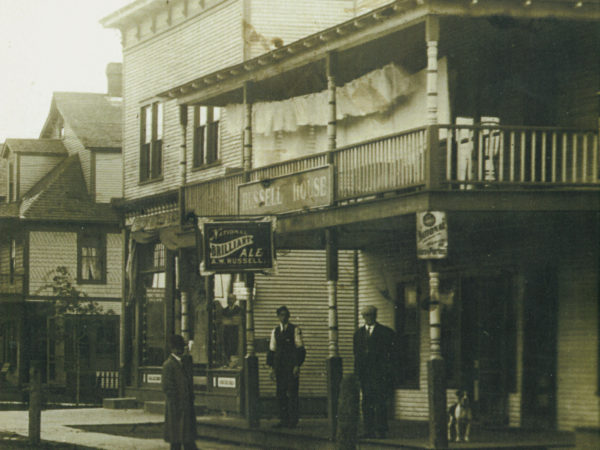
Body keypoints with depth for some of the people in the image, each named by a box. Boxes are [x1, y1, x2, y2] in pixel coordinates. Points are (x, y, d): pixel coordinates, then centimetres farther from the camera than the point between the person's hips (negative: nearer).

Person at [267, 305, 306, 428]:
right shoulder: (275, 331, 14)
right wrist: (272, 367, 9)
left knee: (292, 393, -5)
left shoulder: (295, 330, 0)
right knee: (280, 394, 4)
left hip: (291, 366, -4)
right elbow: (272, 349, 16)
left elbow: (300, 348, -2)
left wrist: (297, 366, -10)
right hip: (279, 366, 4)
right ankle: (283, 419, 9)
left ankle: (293, 420, -1)